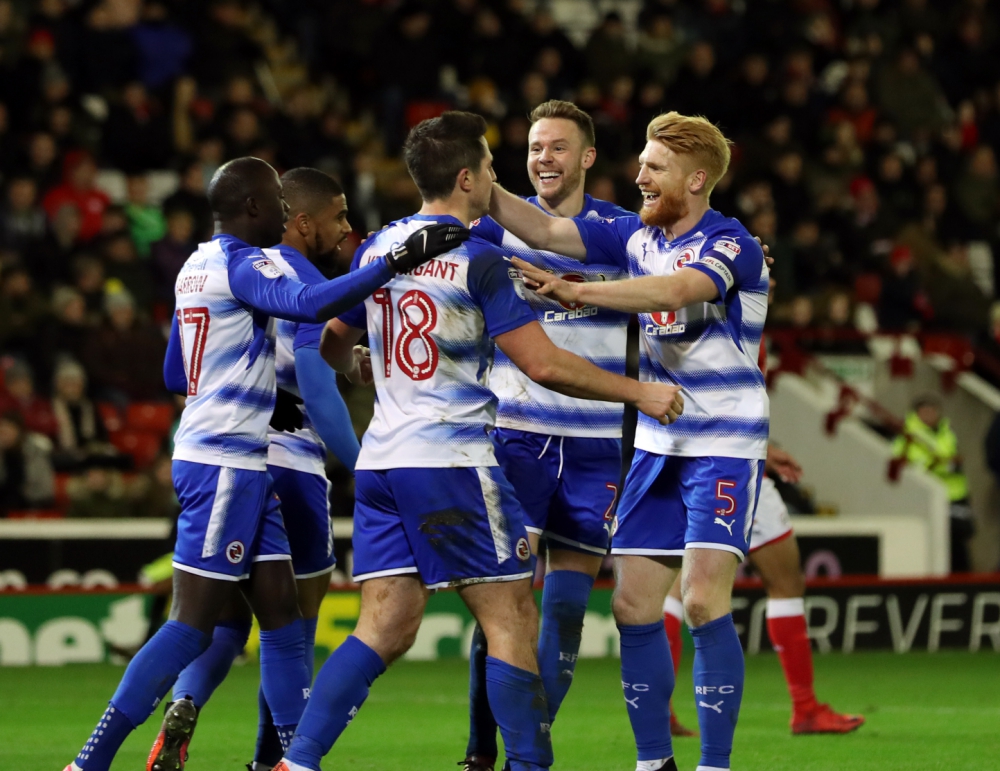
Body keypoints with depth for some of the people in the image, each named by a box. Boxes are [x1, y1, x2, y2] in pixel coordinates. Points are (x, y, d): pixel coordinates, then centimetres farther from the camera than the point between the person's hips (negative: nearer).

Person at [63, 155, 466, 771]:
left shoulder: (197, 266, 16)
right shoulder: (241, 264, -13)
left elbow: (175, 375, 25)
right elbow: (309, 303, -34)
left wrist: (262, 386, 26)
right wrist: (397, 262, -36)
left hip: (245, 465, 10)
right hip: (227, 465, -10)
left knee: (282, 614, 9)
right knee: (193, 626, -8)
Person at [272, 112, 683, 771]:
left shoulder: (378, 248, 11)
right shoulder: (477, 260, -10)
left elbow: (334, 344, 24)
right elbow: (544, 364, -13)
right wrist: (639, 392, -2)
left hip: (382, 461, 7)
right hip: (451, 463, -7)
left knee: (385, 629, 5)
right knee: (513, 622, 0)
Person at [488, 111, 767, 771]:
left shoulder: (731, 245, -14)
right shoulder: (637, 237, 8)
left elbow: (676, 289, -32)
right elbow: (546, 231, 7)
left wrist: (577, 292, -43)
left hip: (724, 447, -7)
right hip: (657, 446, 7)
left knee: (704, 602, -16)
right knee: (633, 605, 3)